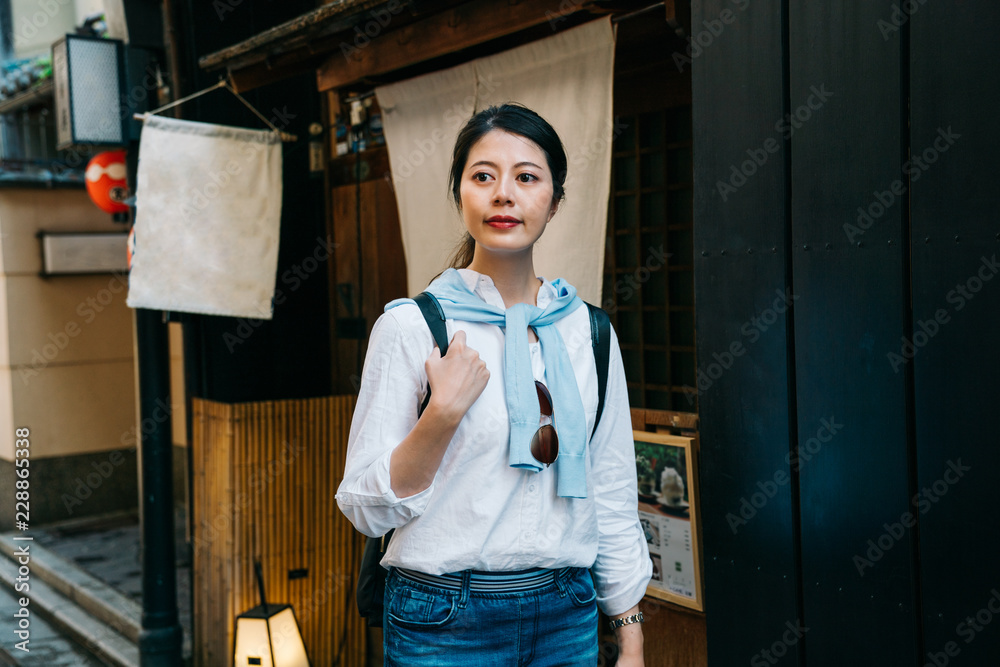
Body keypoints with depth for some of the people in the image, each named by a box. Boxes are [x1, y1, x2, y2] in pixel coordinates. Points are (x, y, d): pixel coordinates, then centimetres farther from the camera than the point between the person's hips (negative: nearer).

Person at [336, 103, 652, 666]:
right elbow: (366, 507, -9)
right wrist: (443, 413, -22)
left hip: (568, 618, 4)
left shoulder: (589, 332, 2)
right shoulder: (411, 325, -9)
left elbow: (614, 497, 6)